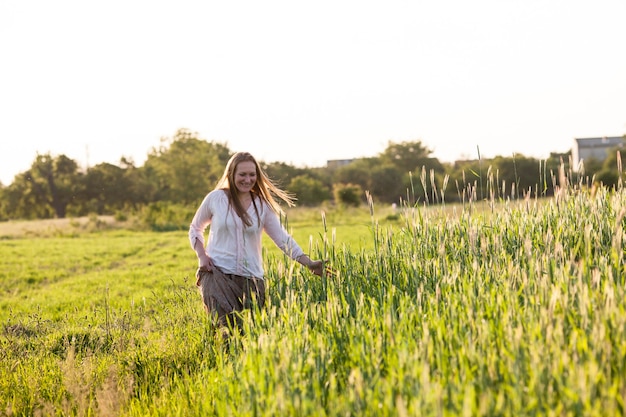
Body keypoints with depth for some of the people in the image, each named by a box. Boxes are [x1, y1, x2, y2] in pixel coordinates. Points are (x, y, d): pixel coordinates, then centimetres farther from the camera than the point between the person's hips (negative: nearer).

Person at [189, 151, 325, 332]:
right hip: (217, 273, -2)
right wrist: (201, 255, -2)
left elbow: (283, 238, 0)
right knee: (227, 327, -19)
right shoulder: (216, 198, 0)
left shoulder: (262, 205, 4)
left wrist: (309, 263, -12)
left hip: (251, 277, 2)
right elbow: (195, 229, 14)